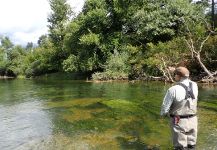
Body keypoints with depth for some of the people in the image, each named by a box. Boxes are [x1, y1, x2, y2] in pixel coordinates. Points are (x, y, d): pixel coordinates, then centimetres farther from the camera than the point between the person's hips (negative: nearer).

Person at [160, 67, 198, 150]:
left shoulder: (173, 90, -21)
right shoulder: (194, 86, -6)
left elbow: (165, 107, -14)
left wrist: (163, 114, 7)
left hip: (179, 122, -5)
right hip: (192, 120, 5)